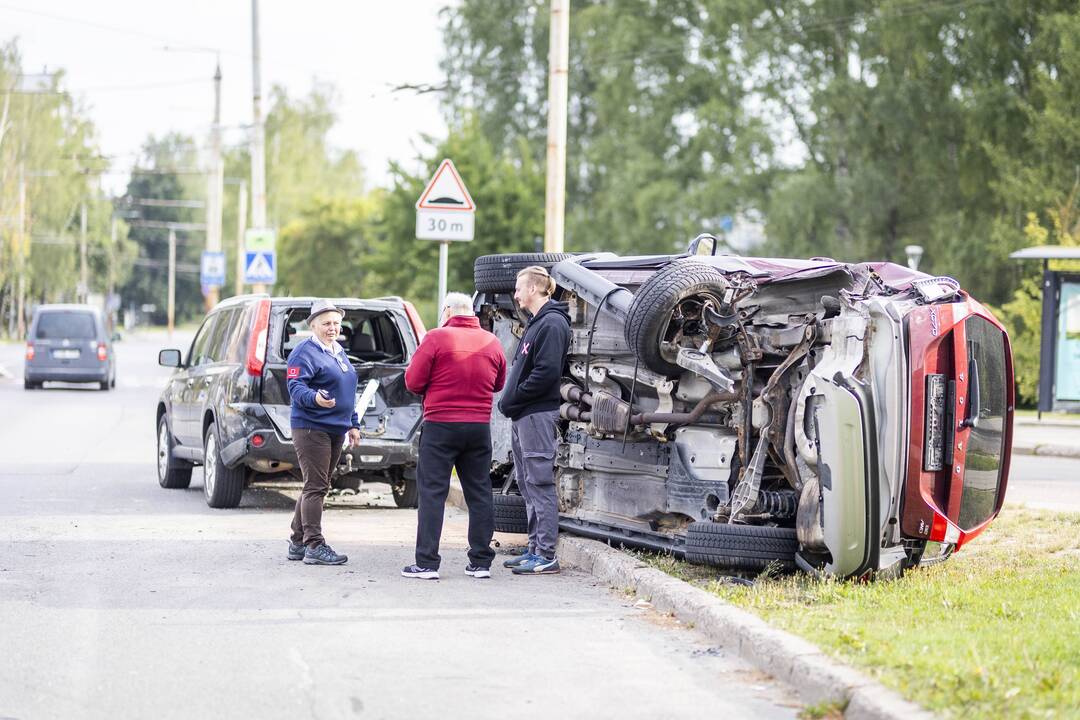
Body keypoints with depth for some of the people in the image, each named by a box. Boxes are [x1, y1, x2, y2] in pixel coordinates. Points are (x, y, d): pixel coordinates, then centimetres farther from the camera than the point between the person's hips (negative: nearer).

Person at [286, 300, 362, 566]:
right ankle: (314, 546, -10)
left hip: (335, 429, 9)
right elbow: (295, 387, -18)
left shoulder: (339, 352, 19)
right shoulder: (305, 352, -9)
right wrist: (315, 398, -37)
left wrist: (353, 424, 22)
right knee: (316, 487, -10)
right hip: (311, 428, -9)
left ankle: (298, 543, 20)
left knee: (316, 487, 13)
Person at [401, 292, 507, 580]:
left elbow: (413, 381, -8)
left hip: (440, 425, -4)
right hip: (479, 426, 4)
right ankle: (481, 562, 12)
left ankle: (427, 563, -5)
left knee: (432, 493, 0)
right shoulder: (491, 342, 6)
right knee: (479, 493, 11)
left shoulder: (436, 338, -8)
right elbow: (499, 384, 16)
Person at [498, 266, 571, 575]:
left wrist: (513, 398, -15)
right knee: (527, 484, 13)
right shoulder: (536, 323, 19)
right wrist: (509, 401, 9)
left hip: (538, 414, -10)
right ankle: (535, 549, 19)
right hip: (523, 416, 10)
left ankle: (546, 556, -9)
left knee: (539, 483, -9)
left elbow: (547, 372, -21)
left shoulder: (552, 324, -13)